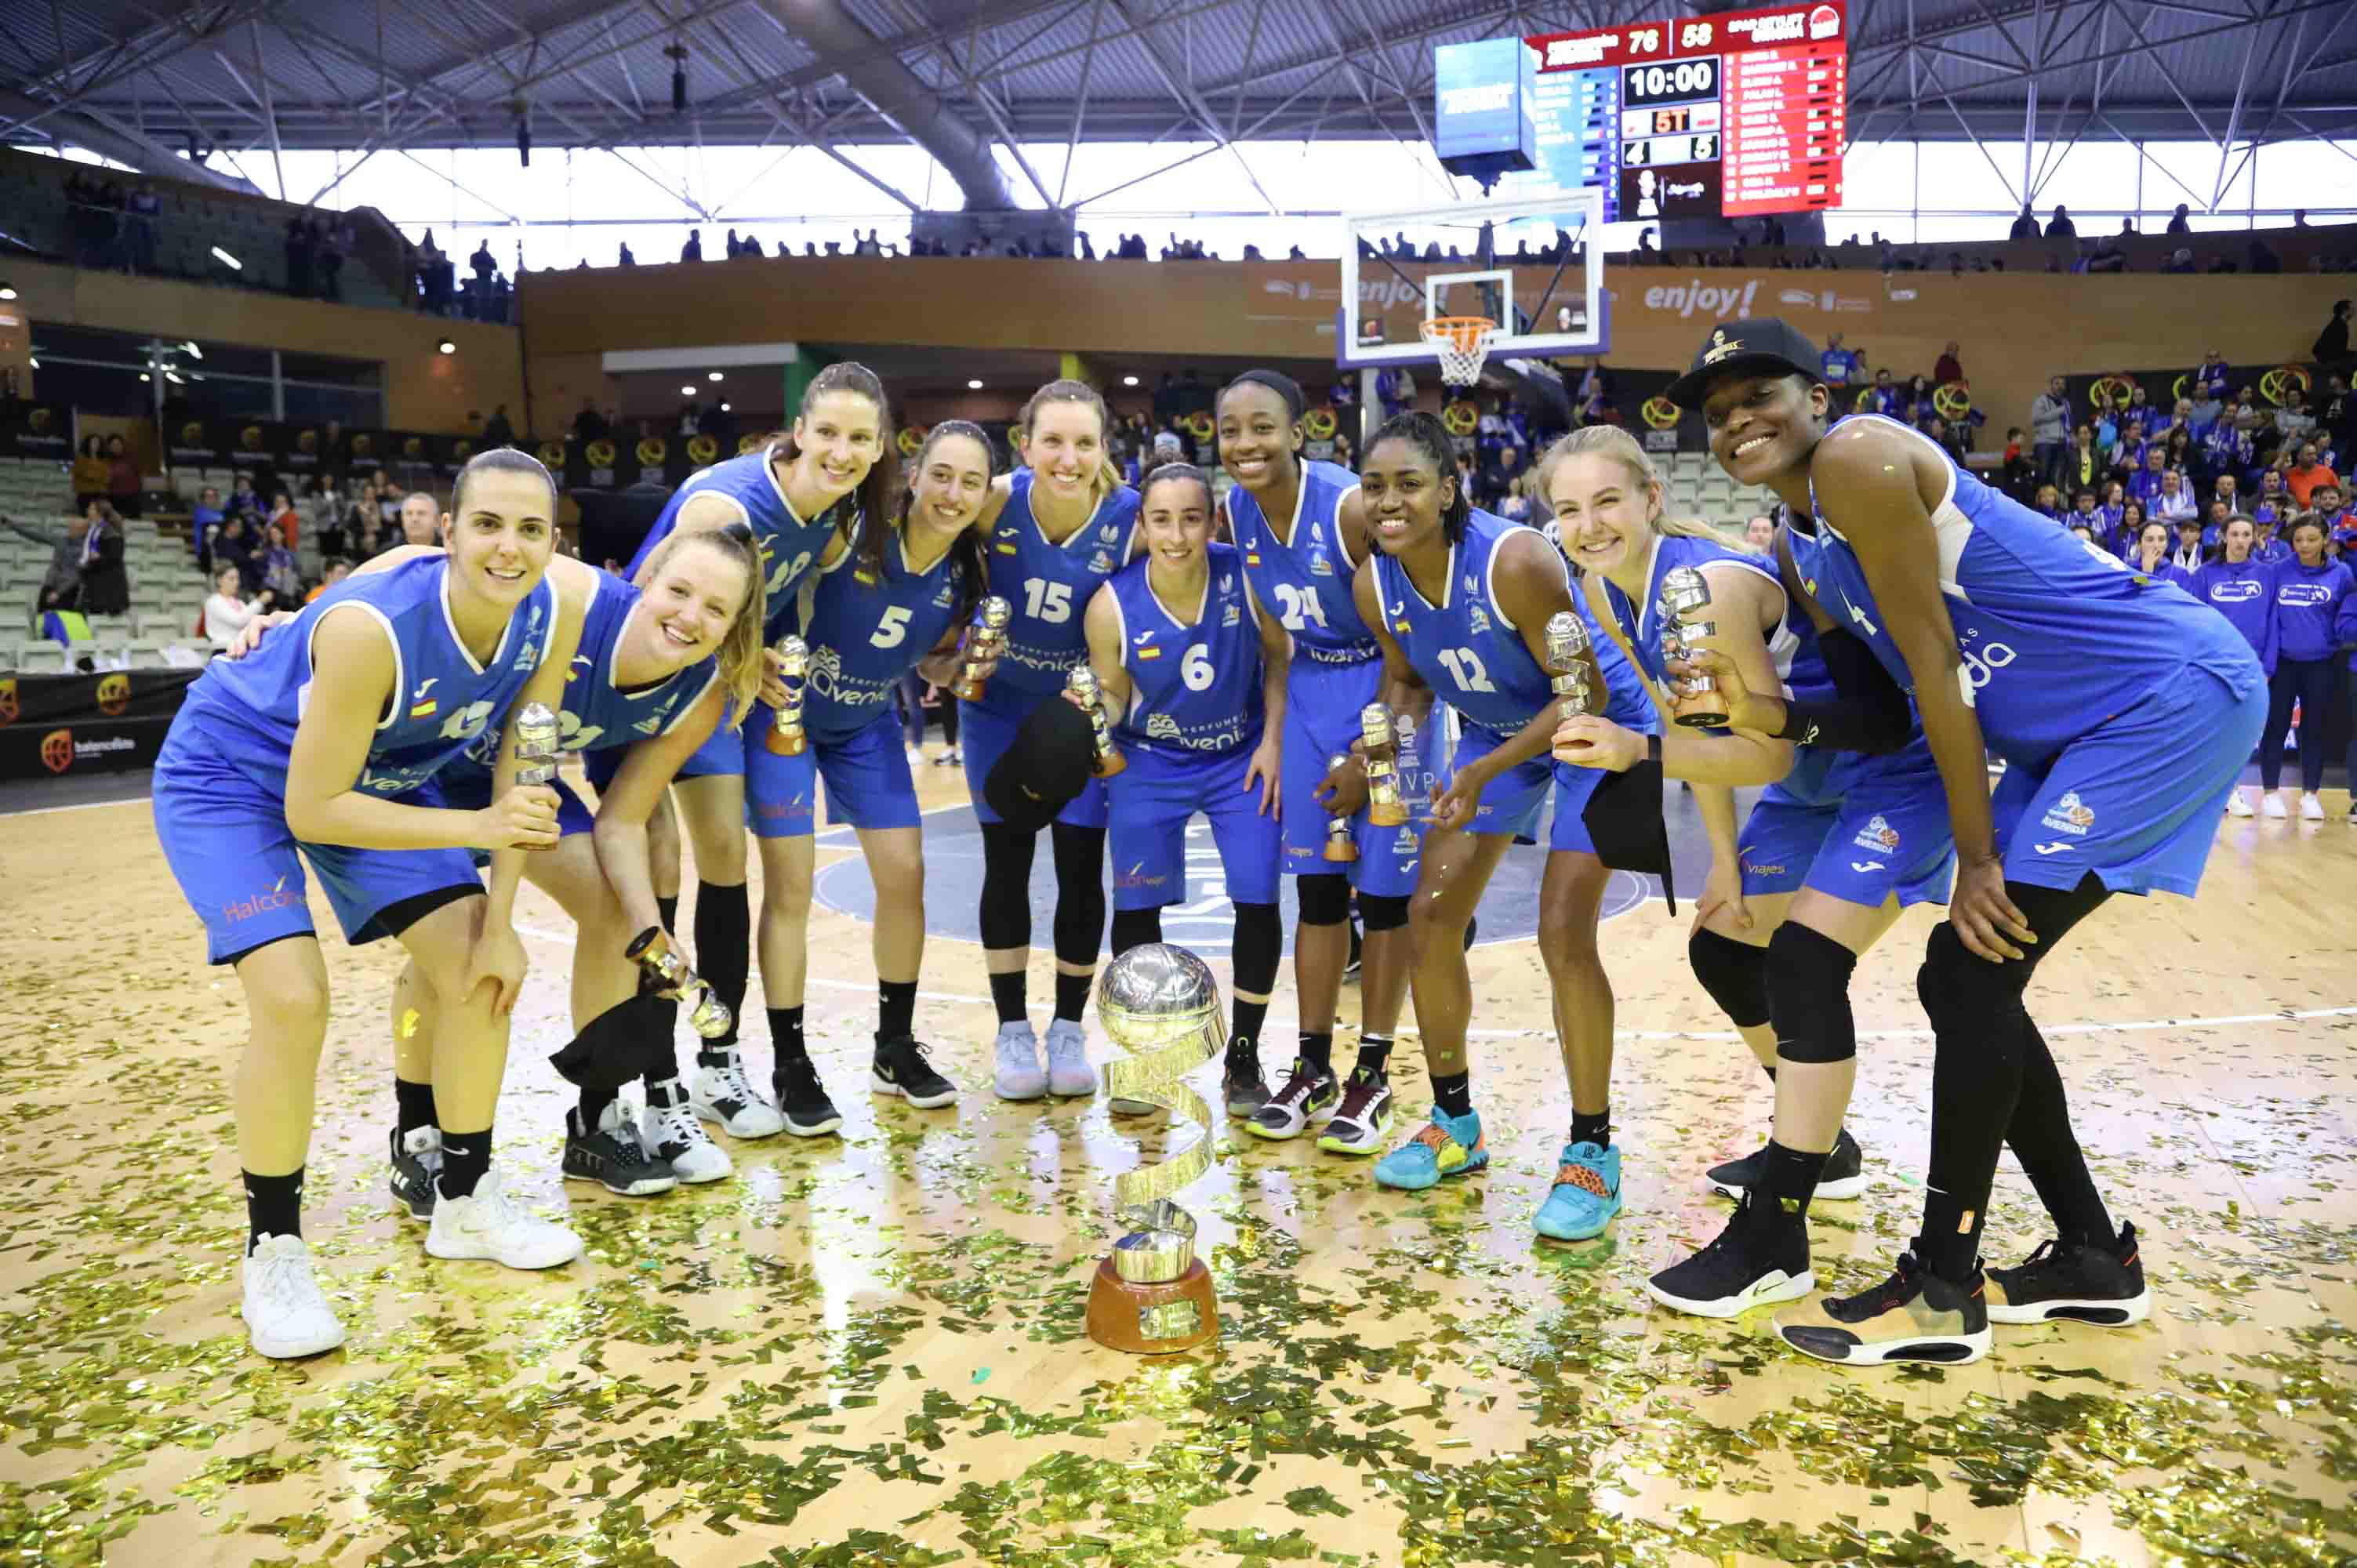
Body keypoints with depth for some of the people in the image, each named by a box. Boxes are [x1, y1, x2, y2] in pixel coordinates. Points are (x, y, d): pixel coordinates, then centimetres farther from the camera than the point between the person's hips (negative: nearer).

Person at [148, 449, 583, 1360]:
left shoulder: (551, 620, -21)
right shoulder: (371, 629, -38)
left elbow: (521, 775, -9)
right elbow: (312, 809, -30)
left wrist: (500, 921, -11)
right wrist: (475, 830, -36)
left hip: (376, 777, 6)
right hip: (229, 777, -6)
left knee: (481, 968, -1)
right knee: (293, 997, -22)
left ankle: (465, 1202, 18)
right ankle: (272, 1252, -1)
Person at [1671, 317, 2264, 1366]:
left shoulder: (1856, 459, -16)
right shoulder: (1817, 542, 12)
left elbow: (1936, 669, -17)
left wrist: (1977, 860, -13)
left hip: (2174, 692, -9)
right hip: (2078, 733, 10)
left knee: (1975, 974, -13)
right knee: (1962, 982, 8)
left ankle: (1940, 1295, -2)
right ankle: (2094, 1258, 21)